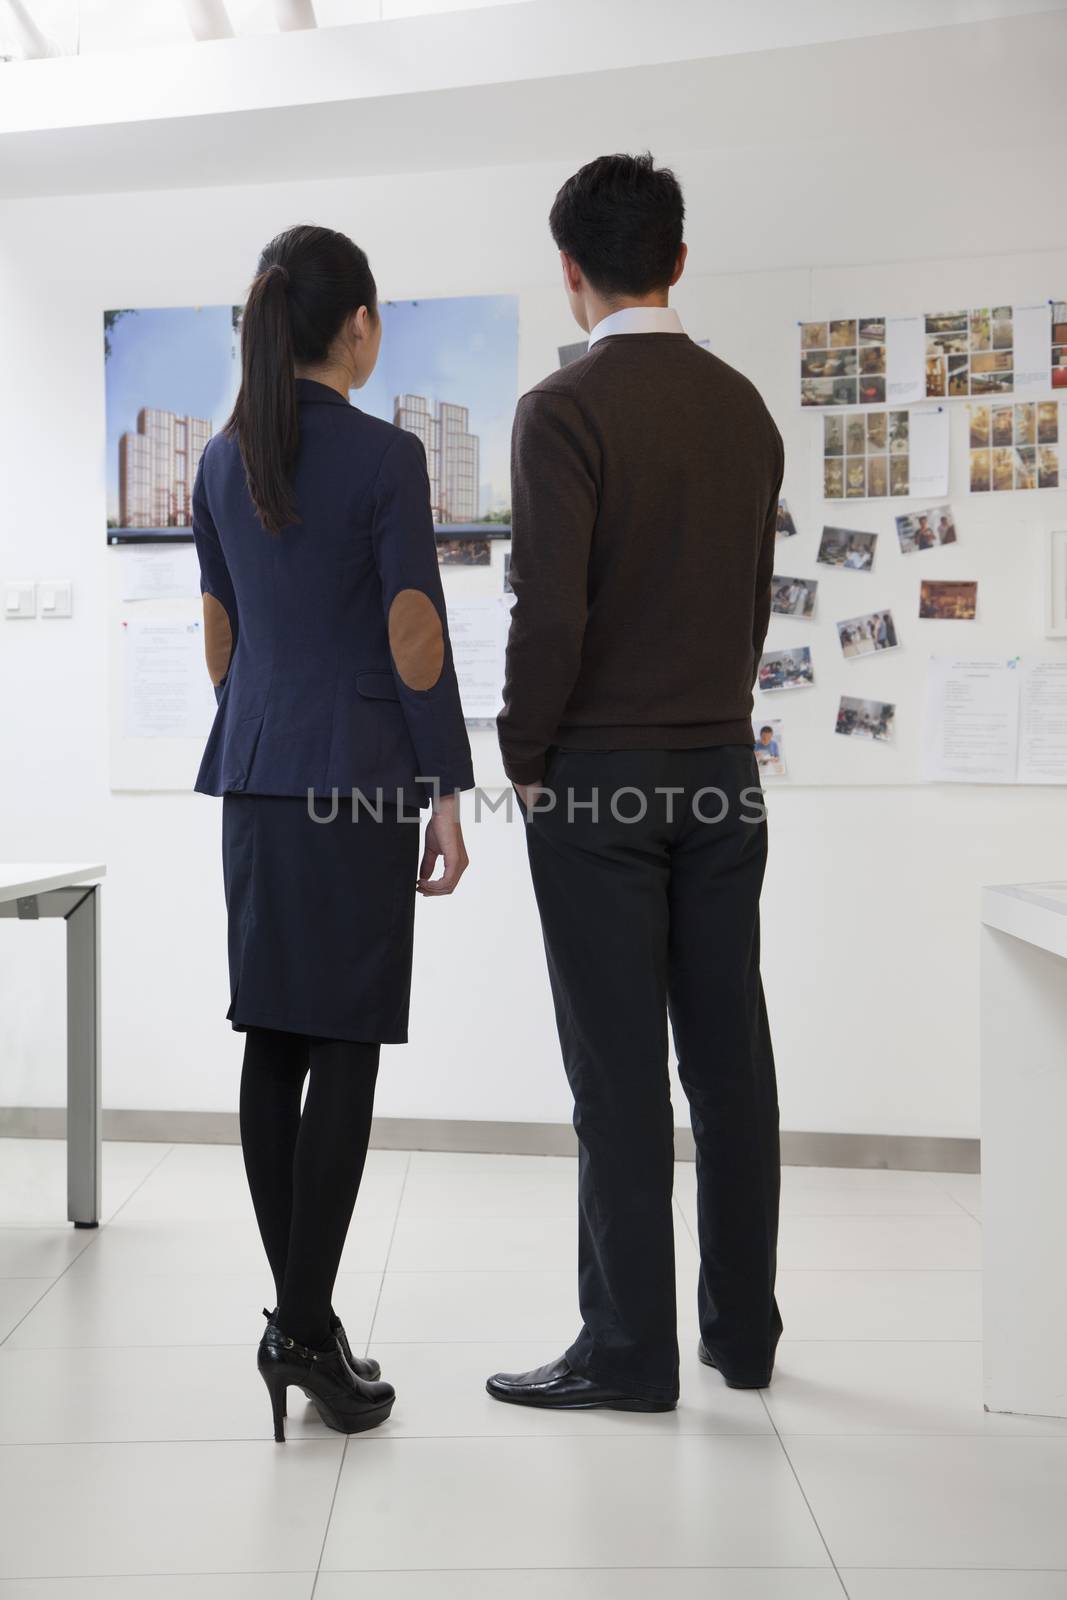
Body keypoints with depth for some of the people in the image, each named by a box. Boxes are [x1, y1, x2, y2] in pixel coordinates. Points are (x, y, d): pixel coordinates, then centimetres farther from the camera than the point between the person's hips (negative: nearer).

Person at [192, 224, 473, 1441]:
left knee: (272, 1043, 8)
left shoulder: (224, 460, 10)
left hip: (256, 774, 7)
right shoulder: (386, 457, -9)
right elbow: (414, 642, -12)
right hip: (358, 780, -6)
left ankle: (298, 1313, 15)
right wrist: (447, 793, -6)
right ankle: (305, 1325, -2)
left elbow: (219, 637, 13)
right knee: (345, 1048, -2)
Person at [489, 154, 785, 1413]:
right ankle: (742, 1328, 22)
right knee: (728, 1052, 11)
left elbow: (549, 612, -17)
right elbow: (755, 597, 12)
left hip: (597, 776, -6)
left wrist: (524, 758, -4)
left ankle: (630, 1350, 9)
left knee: (619, 1070, -1)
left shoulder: (564, 410, -10)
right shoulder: (745, 407, 10)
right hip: (724, 766, 6)